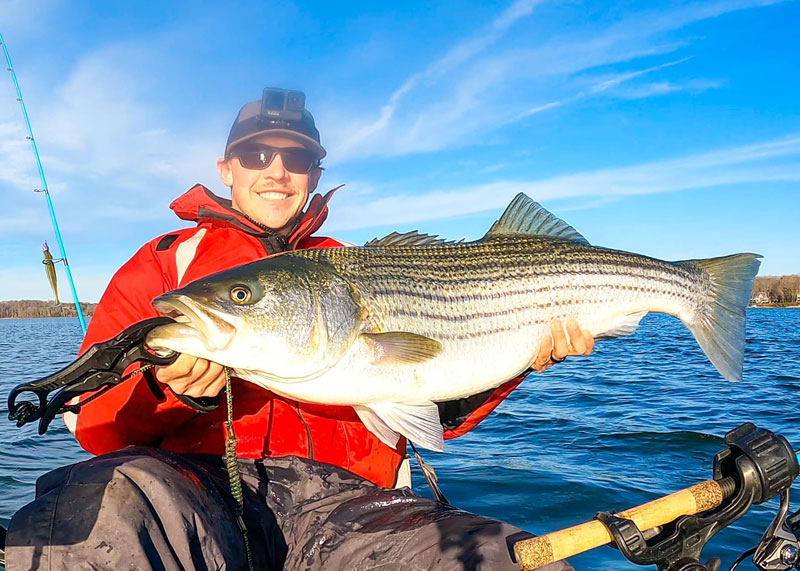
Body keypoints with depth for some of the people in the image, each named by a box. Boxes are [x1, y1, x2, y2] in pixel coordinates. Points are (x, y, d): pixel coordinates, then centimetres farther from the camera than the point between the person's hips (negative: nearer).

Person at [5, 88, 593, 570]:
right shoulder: (166, 261, 17)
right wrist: (167, 392, -13)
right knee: (101, 503, -39)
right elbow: (92, 419, 9)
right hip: (198, 482, -1)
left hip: (338, 494, 2)